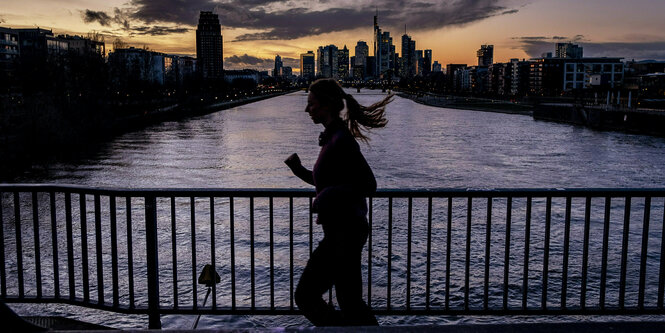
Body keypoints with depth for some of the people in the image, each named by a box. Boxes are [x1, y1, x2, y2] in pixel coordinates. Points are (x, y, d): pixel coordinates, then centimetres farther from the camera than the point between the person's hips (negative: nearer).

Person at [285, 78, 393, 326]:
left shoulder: (341, 140, -17)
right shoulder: (332, 138, 12)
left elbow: (368, 185, -21)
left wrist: (327, 199, -22)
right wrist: (300, 171, 14)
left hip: (345, 233, -10)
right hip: (338, 233, 10)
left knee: (350, 305, 2)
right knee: (306, 296, 15)